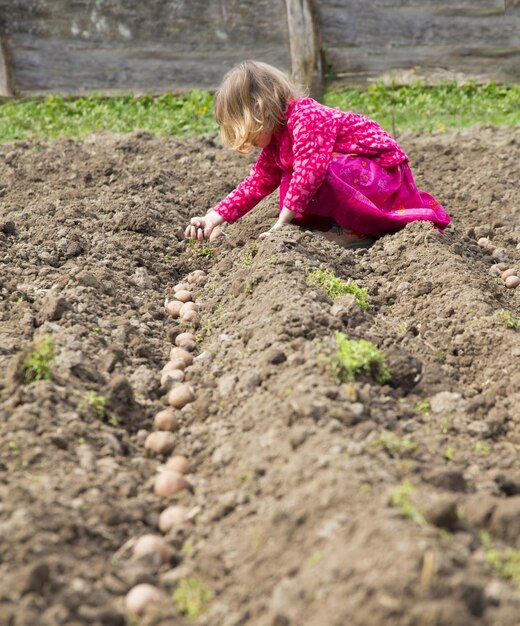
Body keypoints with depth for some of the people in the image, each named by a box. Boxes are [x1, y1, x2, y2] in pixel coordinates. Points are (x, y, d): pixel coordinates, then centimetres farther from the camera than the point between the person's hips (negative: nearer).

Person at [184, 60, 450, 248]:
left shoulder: (307, 117, -23)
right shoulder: (274, 145, 8)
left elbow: (310, 169, -33)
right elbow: (255, 184, 8)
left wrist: (282, 223, -31)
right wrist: (213, 218, -1)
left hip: (384, 173, -10)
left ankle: (358, 231, -20)